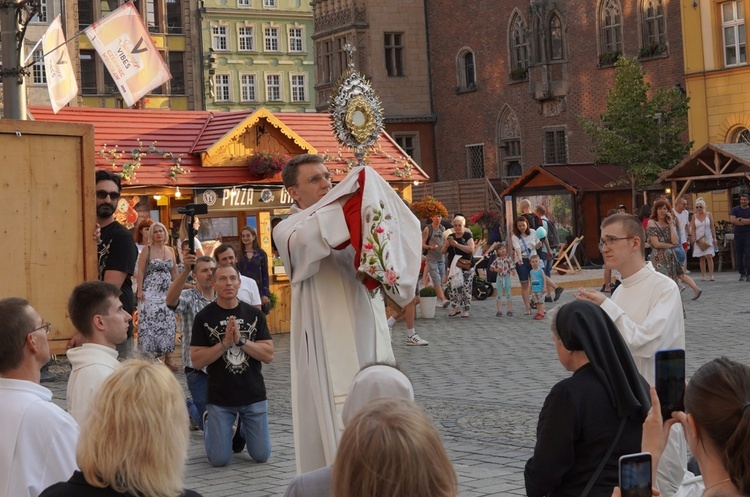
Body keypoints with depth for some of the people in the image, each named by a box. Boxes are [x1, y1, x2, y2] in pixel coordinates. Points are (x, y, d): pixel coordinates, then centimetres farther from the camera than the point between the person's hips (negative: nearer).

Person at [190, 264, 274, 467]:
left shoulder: (254, 314, 1)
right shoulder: (204, 317, -5)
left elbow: (269, 355, -5)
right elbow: (196, 361, -9)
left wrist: (241, 340, -17)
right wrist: (225, 343, -19)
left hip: (254, 396, 2)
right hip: (219, 398, -2)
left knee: (261, 456, 5)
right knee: (219, 459, -1)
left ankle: (243, 429, 36)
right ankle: (208, 425, 30)